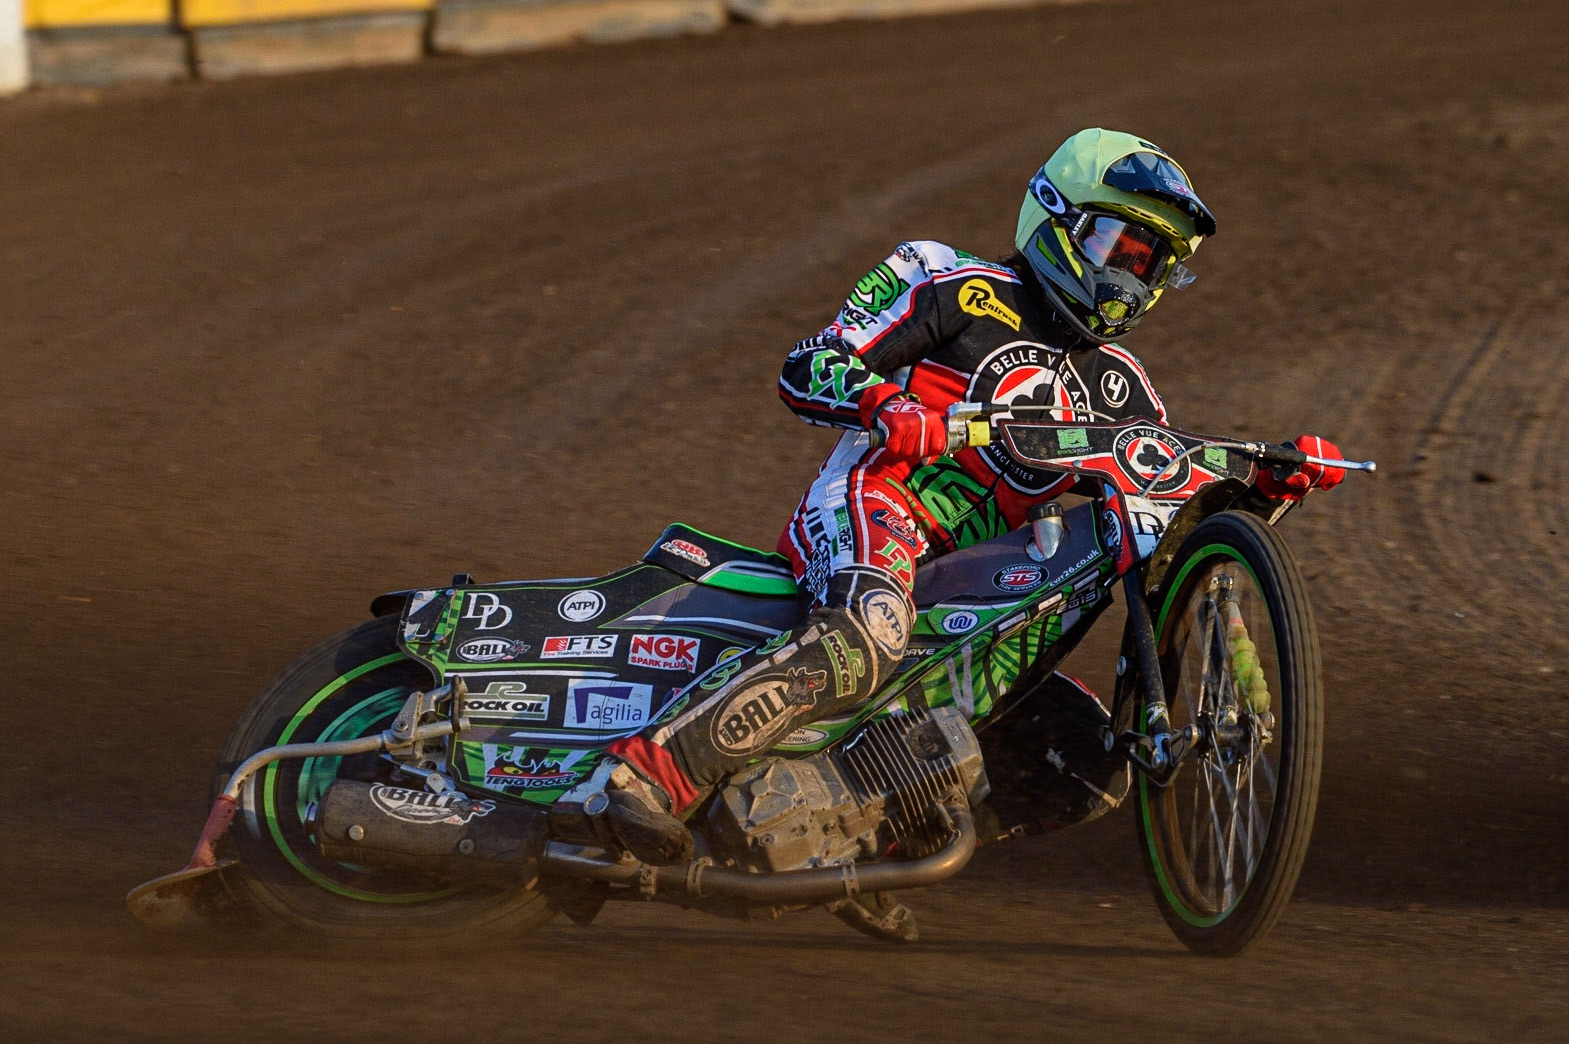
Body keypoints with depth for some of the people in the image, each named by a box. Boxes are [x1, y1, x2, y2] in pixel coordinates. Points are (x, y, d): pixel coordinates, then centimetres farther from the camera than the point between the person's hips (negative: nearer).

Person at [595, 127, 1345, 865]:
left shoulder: (1115, 385, 23)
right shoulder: (966, 295, 5)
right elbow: (805, 369, -1)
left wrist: (1272, 483, 3)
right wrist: (884, 403, -22)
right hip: (875, 504, -7)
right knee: (866, 639, -41)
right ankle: (659, 766, -44)